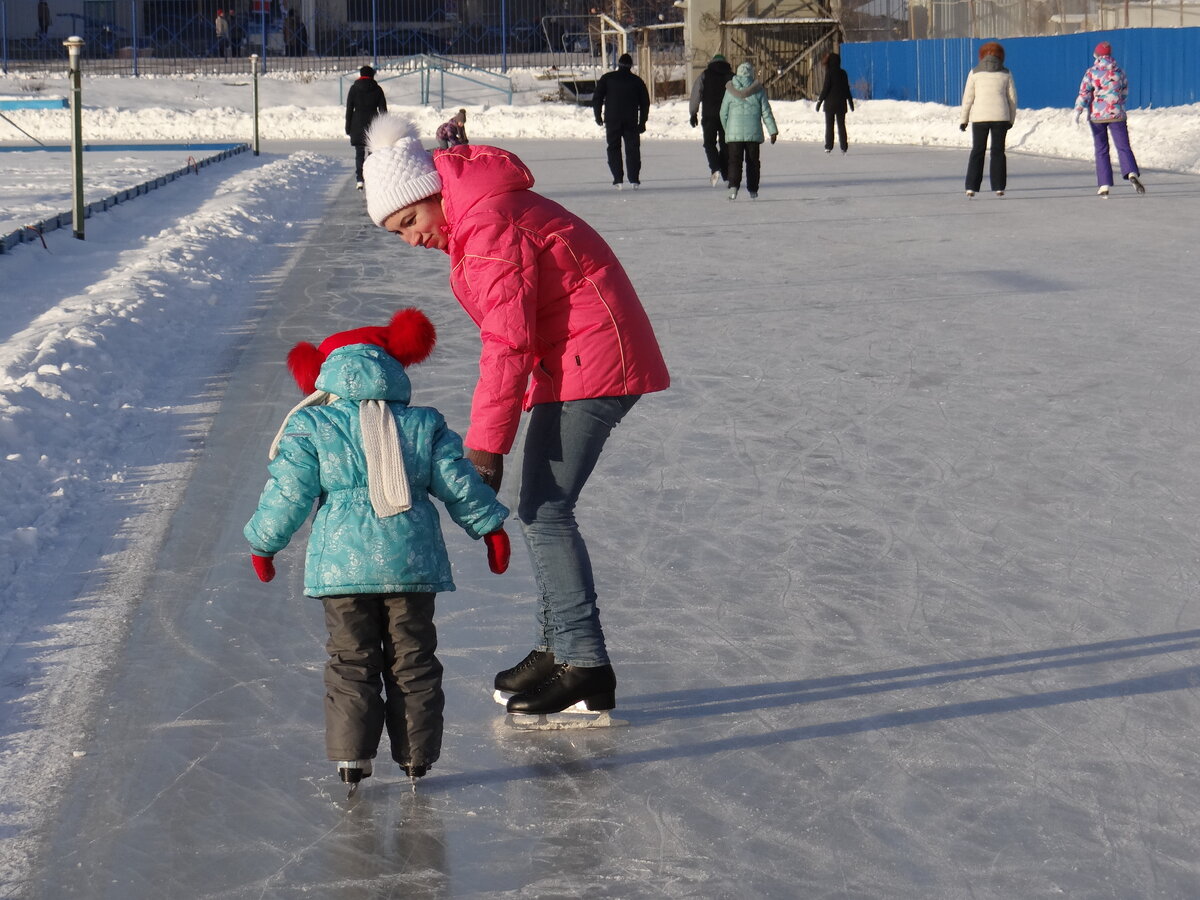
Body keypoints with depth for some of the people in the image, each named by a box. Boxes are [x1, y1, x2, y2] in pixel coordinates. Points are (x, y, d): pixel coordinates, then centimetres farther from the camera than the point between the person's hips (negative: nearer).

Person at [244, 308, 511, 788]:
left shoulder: (309, 427, 3)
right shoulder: (424, 424, 9)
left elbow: (288, 493, 2)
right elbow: (459, 483, 9)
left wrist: (264, 544, 15)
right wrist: (490, 527, 21)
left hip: (342, 563, -2)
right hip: (411, 561, 2)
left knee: (351, 661, 7)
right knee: (412, 660, 11)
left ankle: (352, 755, 5)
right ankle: (415, 753, 13)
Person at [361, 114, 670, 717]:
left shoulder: (491, 225, -19)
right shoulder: (470, 221, 14)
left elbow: (508, 343, -24)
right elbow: (511, 337, 20)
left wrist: (485, 445, -25)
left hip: (592, 361, -11)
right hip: (571, 364, 11)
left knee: (543, 510, -13)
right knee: (542, 509, 14)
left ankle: (586, 668, -12)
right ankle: (555, 648, 22)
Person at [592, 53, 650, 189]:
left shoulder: (607, 78, 0)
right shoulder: (637, 81, 5)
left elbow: (597, 98, -2)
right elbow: (645, 103, 8)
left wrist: (598, 115, 8)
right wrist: (642, 122, 13)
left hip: (612, 120, -1)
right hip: (632, 121, 1)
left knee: (613, 148, 7)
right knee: (633, 149, 6)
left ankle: (617, 178, -2)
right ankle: (634, 179, -1)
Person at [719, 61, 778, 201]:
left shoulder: (730, 90, 2)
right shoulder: (758, 90, 1)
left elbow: (723, 113, 6)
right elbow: (766, 112, 0)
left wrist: (726, 129, 21)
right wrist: (773, 131, 3)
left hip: (734, 132, 0)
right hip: (753, 132, 1)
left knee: (735, 160, -1)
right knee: (753, 161, 11)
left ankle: (734, 187, -20)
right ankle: (753, 190, 13)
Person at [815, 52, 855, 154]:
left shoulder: (829, 73, -10)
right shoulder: (843, 73, 5)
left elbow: (825, 88, -12)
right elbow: (847, 88, 10)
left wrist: (819, 101, -6)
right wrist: (850, 102, 18)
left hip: (830, 103, -4)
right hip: (841, 103, 4)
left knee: (829, 125, 2)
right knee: (841, 125, 8)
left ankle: (829, 146, -3)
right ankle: (844, 147, 4)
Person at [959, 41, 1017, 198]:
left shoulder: (975, 72, 2)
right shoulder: (1005, 73, 6)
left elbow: (968, 97, 2)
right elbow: (1012, 97, 8)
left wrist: (964, 119, 8)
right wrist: (1011, 119, 17)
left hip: (979, 116, -1)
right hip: (1000, 117, 1)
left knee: (977, 151, 6)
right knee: (998, 151, 8)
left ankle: (971, 187, 0)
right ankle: (998, 187, 3)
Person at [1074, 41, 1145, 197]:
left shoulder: (1091, 72, -2)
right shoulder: (1118, 71, 6)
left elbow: (1084, 93, -12)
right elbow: (1124, 92, 18)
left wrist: (1078, 110, -16)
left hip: (1096, 115, -1)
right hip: (1116, 114, 1)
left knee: (1101, 150, 9)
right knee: (1123, 147, -5)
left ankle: (1104, 185, 2)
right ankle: (1132, 173, -32)